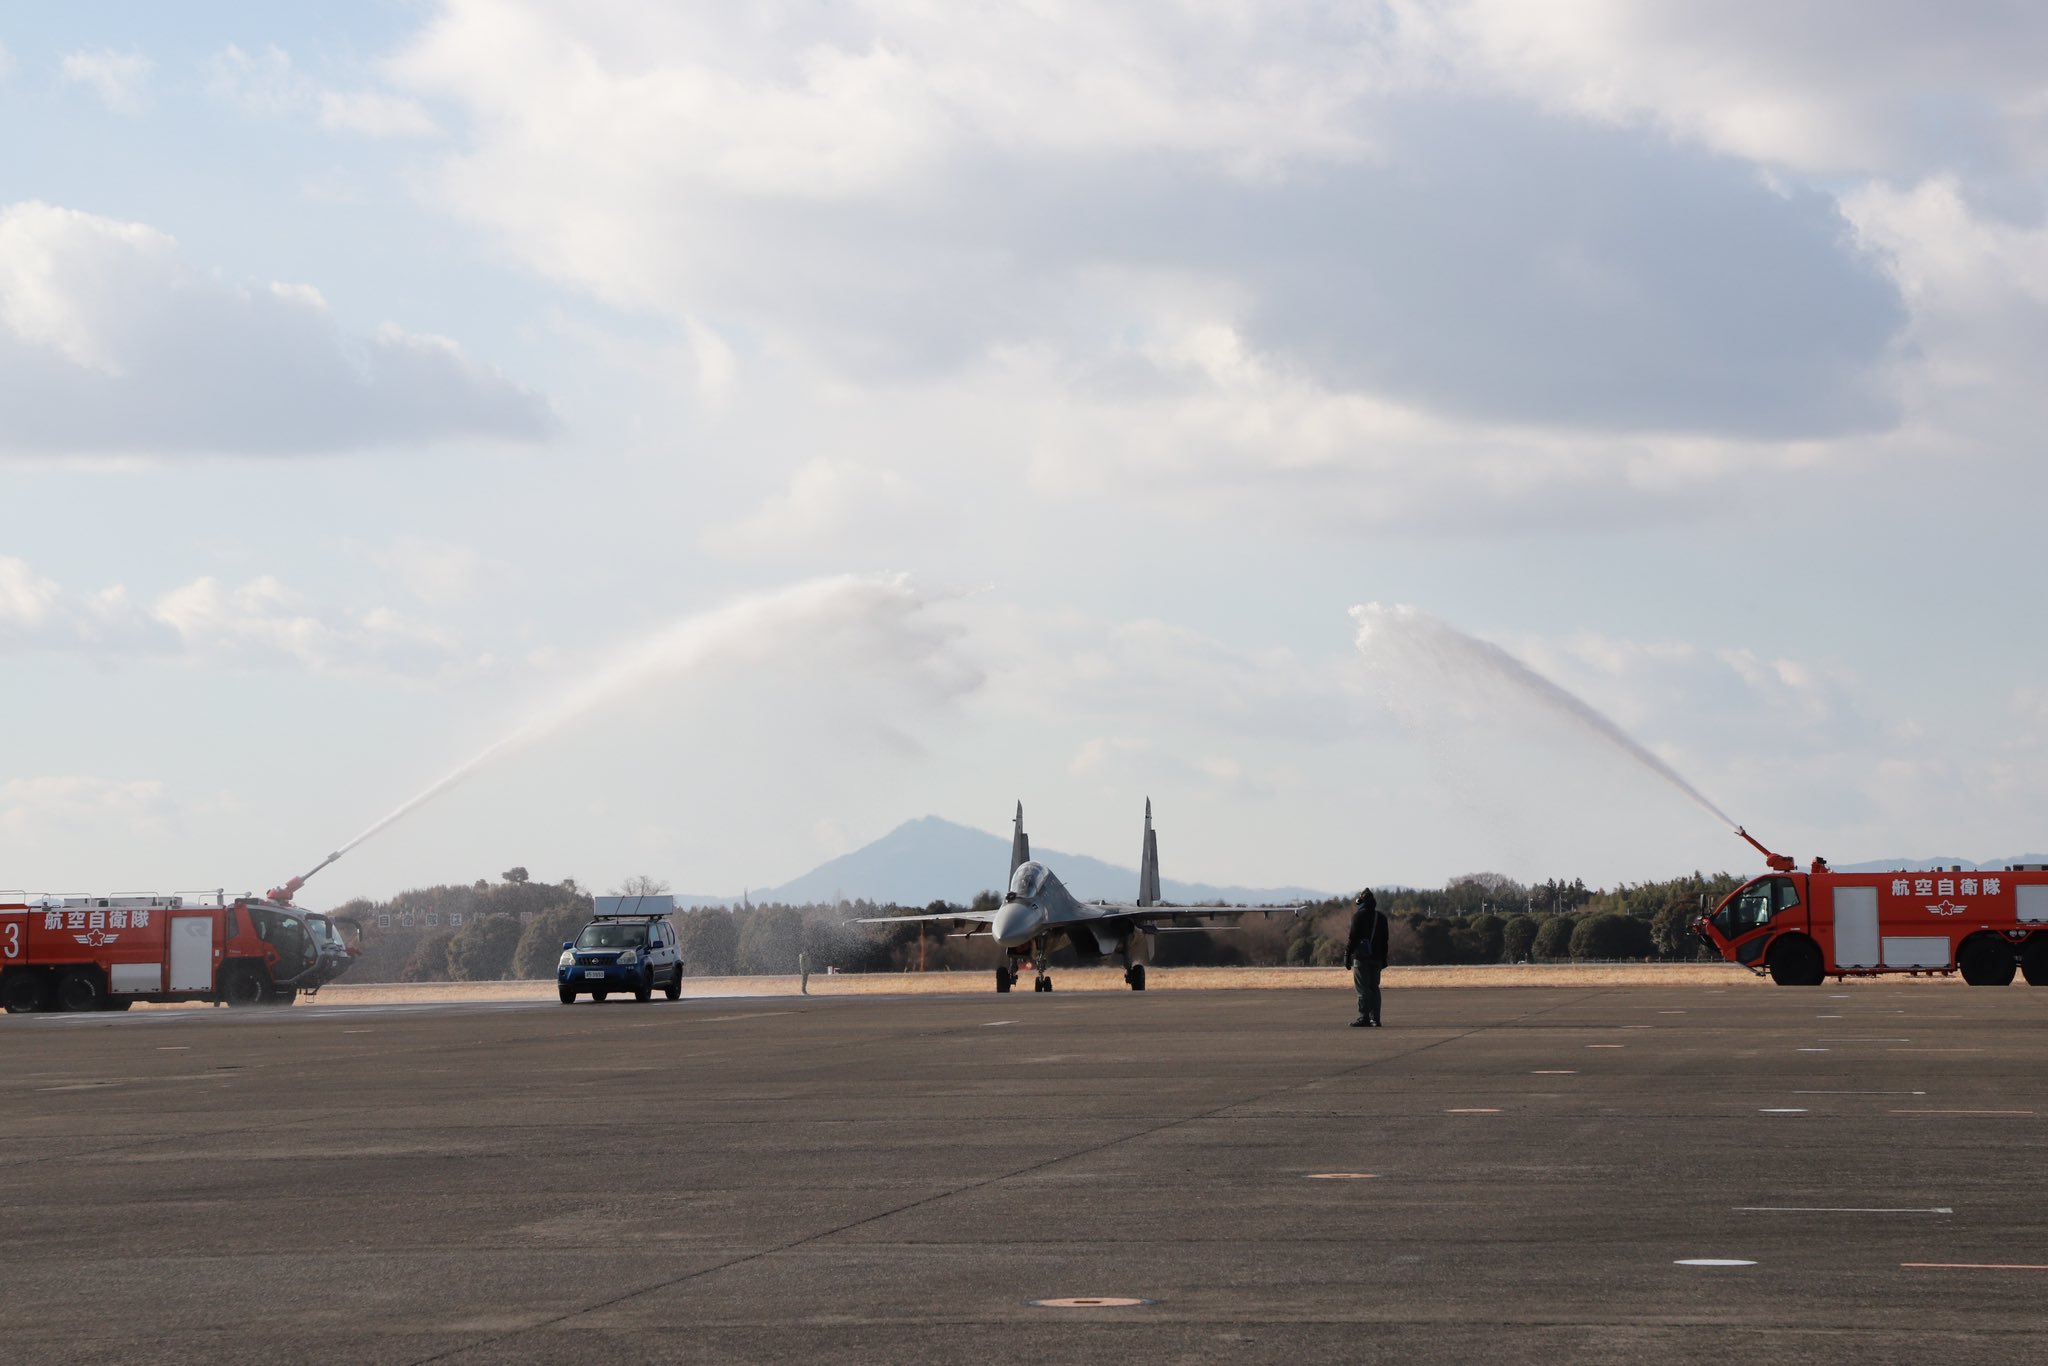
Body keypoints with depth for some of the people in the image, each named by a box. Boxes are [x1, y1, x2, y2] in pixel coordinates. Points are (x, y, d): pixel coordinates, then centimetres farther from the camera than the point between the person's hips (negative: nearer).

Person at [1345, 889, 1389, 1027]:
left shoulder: (1359, 916, -7)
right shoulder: (1381, 917, 12)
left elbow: (1353, 937, -10)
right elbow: (1385, 940, 15)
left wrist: (1347, 955, -6)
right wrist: (1383, 959, 20)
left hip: (1361, 957, -6)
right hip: (1376, 958, 6)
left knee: (1363, 990, -5)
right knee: (1374, 988, 9)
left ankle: (1364, 1018, -8)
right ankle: (1375, 1019, 7)